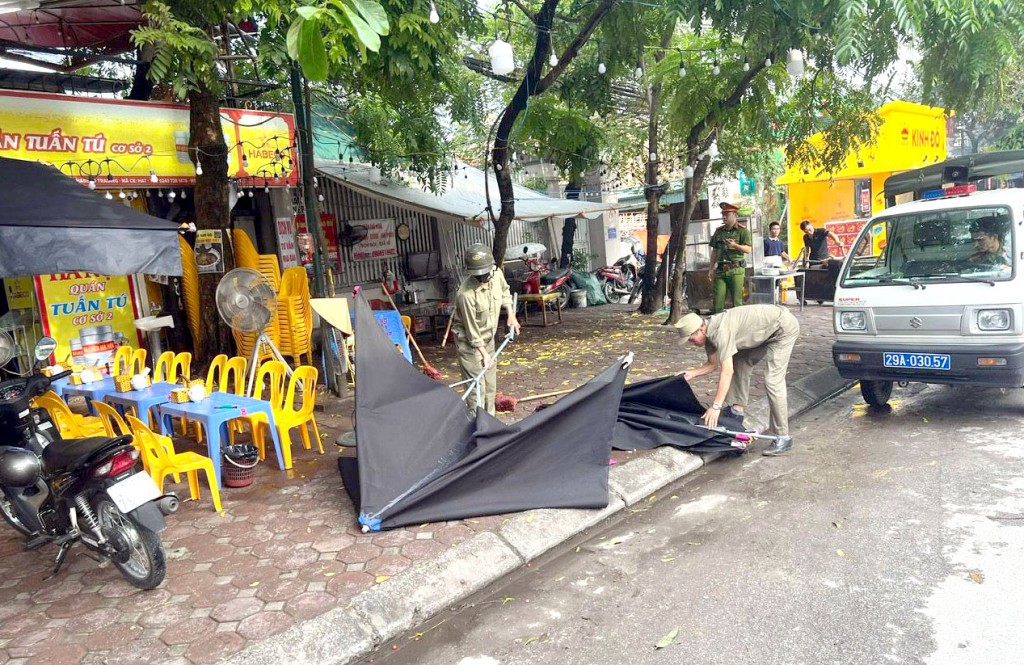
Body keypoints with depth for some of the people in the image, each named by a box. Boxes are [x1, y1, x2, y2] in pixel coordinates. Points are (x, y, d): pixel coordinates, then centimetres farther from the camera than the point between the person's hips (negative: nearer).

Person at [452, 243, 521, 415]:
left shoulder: (497, 275, -11)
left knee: (490, 385, 16)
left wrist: (511, 315, 6)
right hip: (469, 342, -7)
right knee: (477, 387, -8)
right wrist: (484, 353, -16)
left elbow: (505, 291, 14)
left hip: (488, 338, 7)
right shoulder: (466, 294, -31)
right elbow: (471, 330, -23)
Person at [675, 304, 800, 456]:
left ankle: (782, 437, -9)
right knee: (740, 363, 11)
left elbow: (727, 371, -34)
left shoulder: (721, 331, -30)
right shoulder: (709, 332, -1)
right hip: (767, 331, 10)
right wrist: (691, 373, -4)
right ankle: (737, 409, 15)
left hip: (784, 328, -10)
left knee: (772, 381, -14)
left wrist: (716, 406, -36)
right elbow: (713, 364, 12)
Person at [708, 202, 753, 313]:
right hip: (720, 270, 4)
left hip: (735, 270, -4)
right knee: (718, 299, 0)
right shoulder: (719, 231, 17)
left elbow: (748, 249, -7)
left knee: (736, 301, -2)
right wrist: (711, 268, 14)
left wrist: (735, 245, -23)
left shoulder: (742, 231, 2)